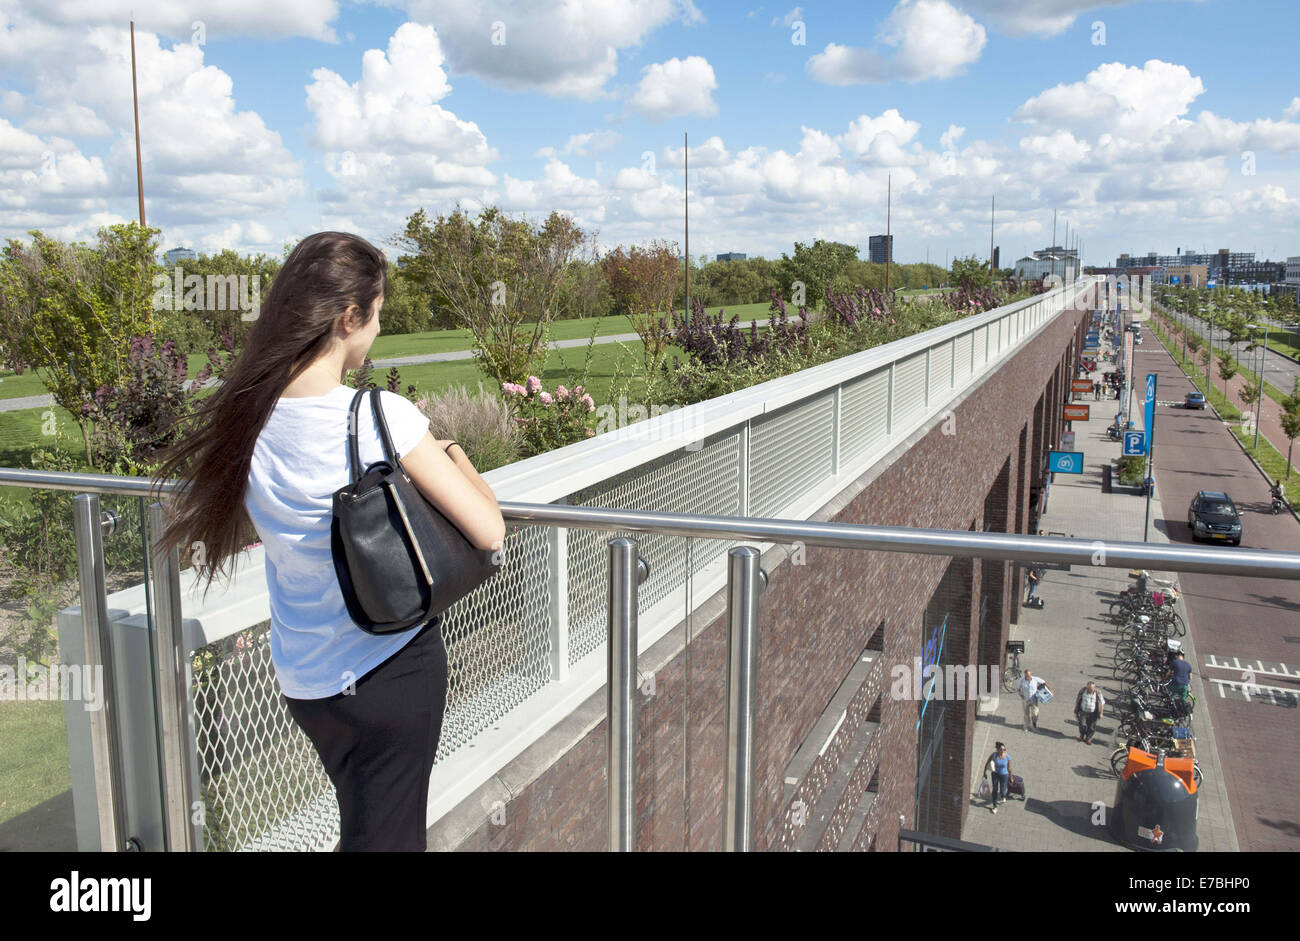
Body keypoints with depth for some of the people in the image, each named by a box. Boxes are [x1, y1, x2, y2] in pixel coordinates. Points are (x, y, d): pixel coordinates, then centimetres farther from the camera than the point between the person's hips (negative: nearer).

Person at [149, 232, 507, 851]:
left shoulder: (246, 414, -5)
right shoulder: (382, 416, -23)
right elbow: (488, 533, -22)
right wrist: (455, 457, -2)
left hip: (302, 677, 6)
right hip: (390, 668, -6)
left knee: (364, 826, 28)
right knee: (387, 836, 11)